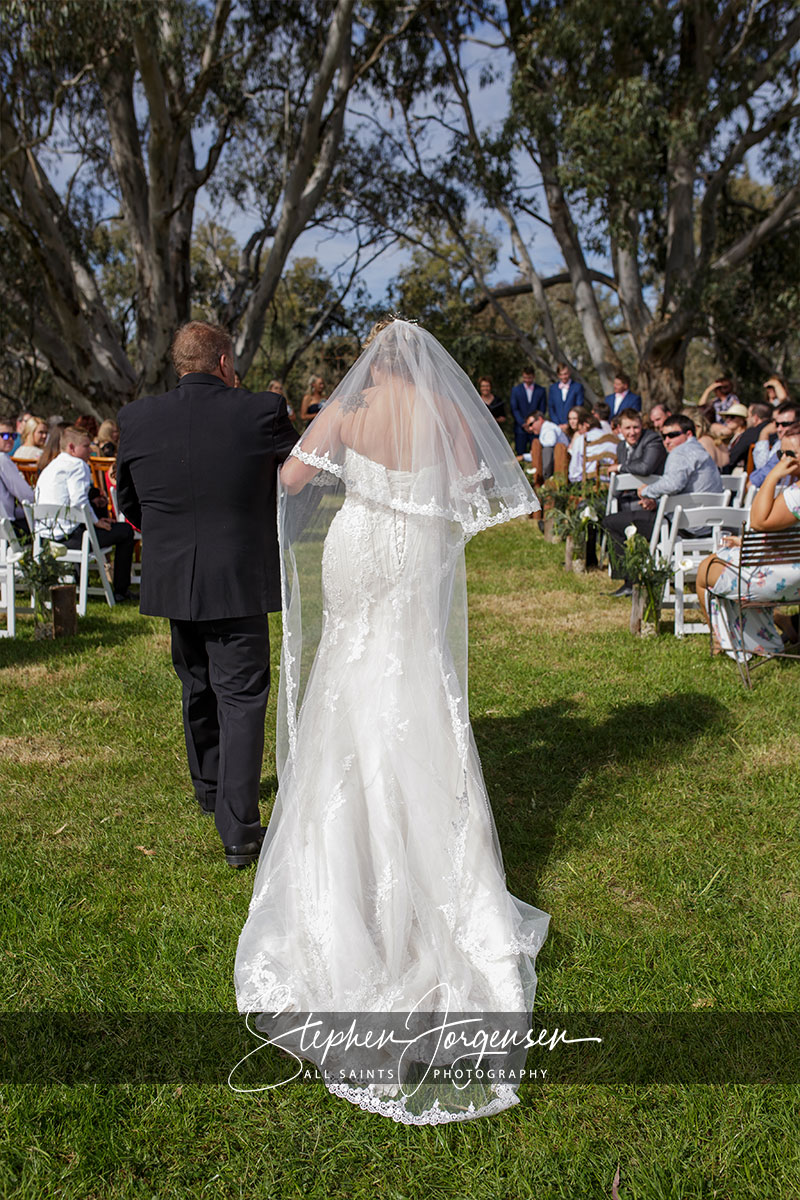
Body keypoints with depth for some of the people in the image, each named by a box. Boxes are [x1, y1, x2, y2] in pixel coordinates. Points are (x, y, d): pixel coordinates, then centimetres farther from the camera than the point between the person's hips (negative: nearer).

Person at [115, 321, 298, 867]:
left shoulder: (137, 418, -3)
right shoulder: (261, 410, -12)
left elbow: (127, 500, 9)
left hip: (170, 579, 4)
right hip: (240, 580, -4)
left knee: (198, 689, 22)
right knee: (241, 697, 3)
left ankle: (210, 789, 42)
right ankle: (239, 830, 1)